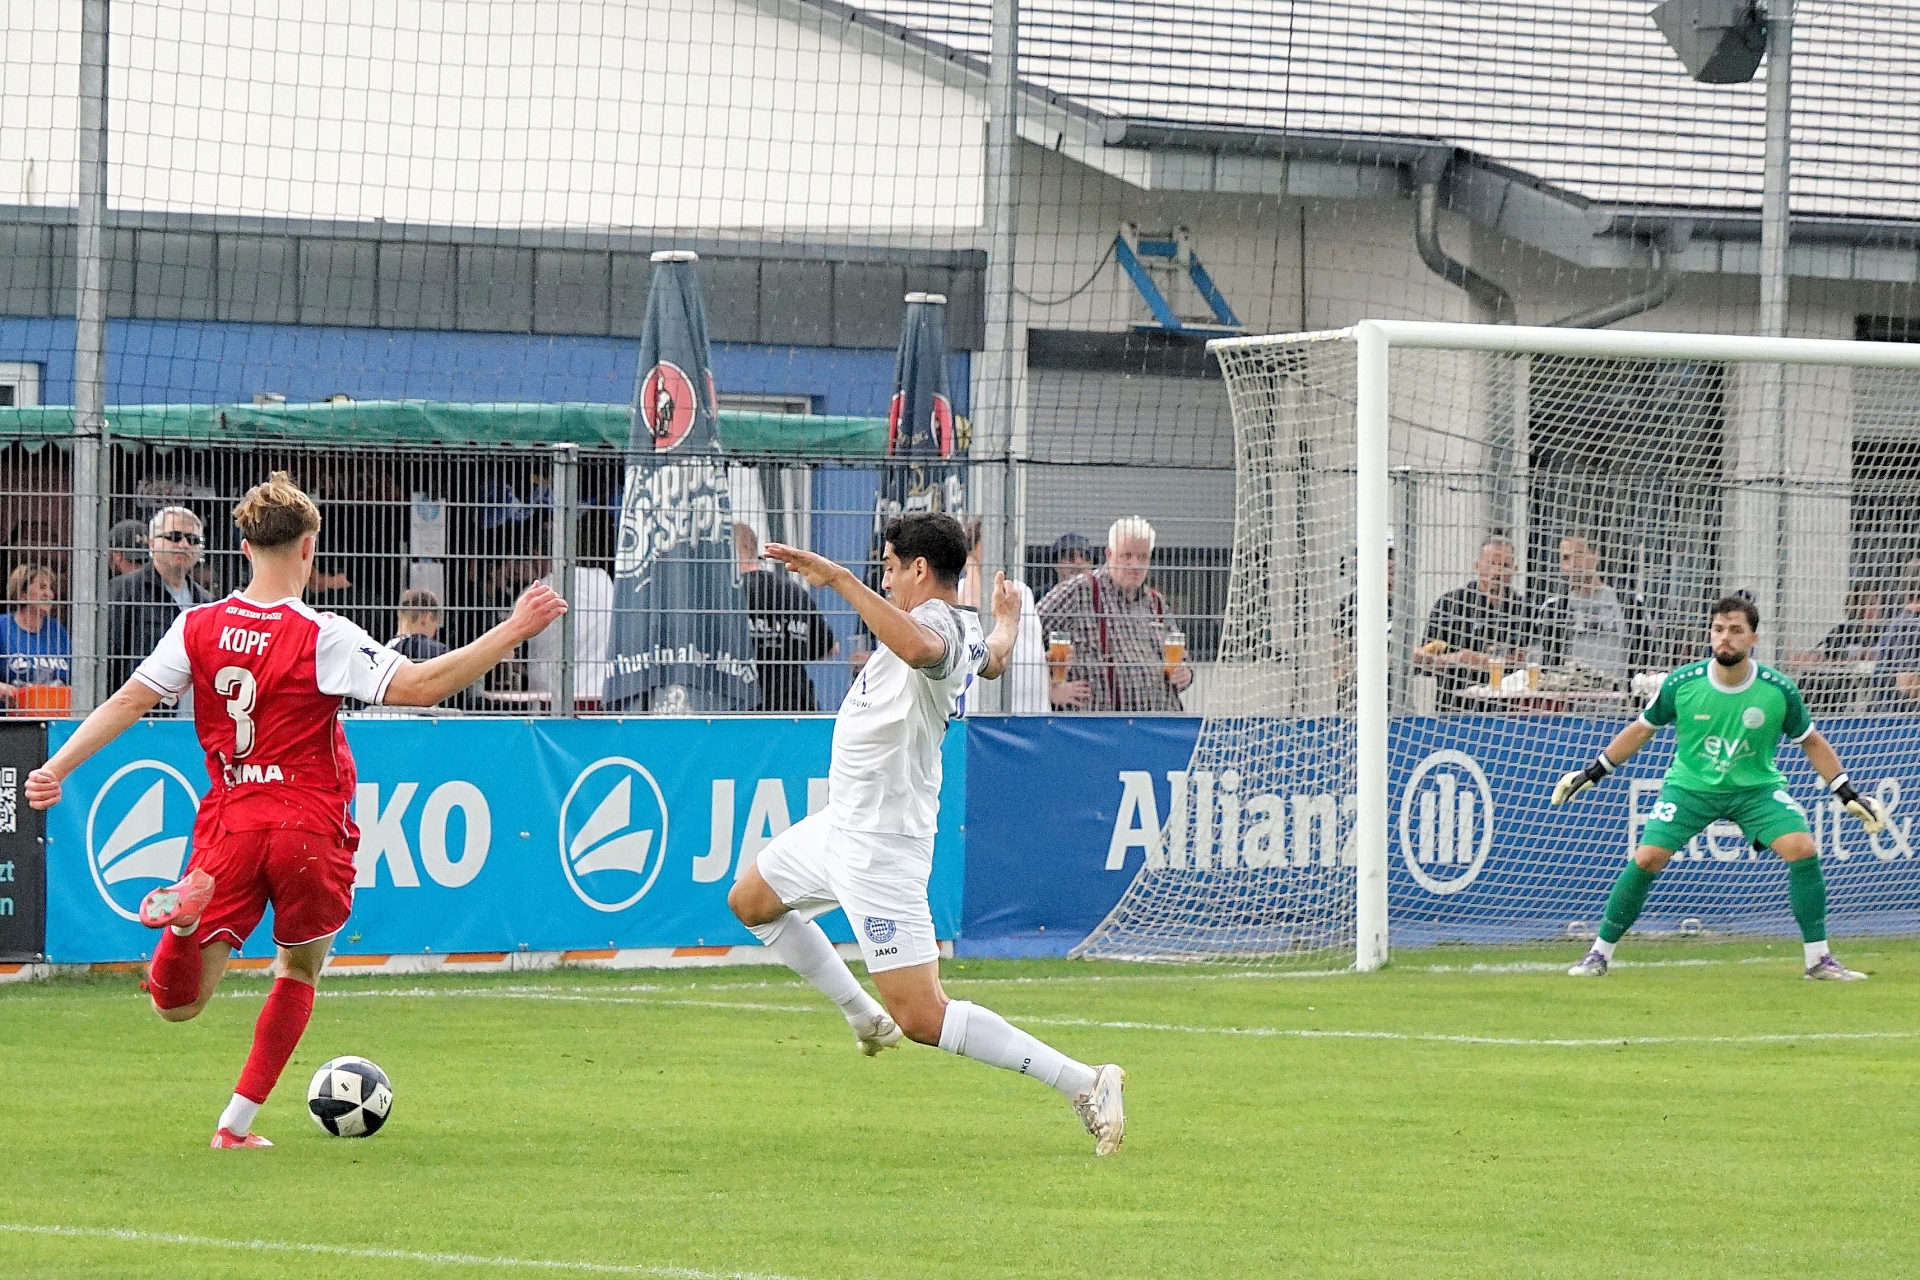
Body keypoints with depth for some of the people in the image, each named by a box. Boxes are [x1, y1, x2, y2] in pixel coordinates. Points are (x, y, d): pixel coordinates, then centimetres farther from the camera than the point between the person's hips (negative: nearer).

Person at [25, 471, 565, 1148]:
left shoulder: (198, 626, 1)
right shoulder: (321, 637, -11)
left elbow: (129, 700, 0)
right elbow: (419, 686, -18)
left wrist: (56, 769, 6)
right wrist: (514, 630, -15)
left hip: (230, 825, 2)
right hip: (310, 830, -2)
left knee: (178, 1004, 1)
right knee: (299, 972, 22)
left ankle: (190, 904, -31)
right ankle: (237, 1123, 16)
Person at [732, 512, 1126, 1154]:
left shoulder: (939, 625, -23)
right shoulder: (964, 632, 7)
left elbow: (920, 648, -51)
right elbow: (992, 660, 33)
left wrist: (840, 578, -48)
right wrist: (1006, 619, 55)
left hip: (880, 848, -11)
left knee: (923, 1019, -15)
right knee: (751, 902, 31)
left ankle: (1083, 1083, -17)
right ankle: (863, 1014, 40)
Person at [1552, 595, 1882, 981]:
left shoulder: (1778, 690, -14)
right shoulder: (1681, 684, -14)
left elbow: (1810, 742, 2)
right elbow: (1642, 729, 4)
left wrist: (1849, 796, 2)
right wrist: (1592, 773, 7)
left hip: (1757, 787, 0)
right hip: (1690, 786, 0)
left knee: (1802, 849, -19)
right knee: (1646, 859, -14)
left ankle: (1819, 959, -6)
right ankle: (1600, 955, 2)